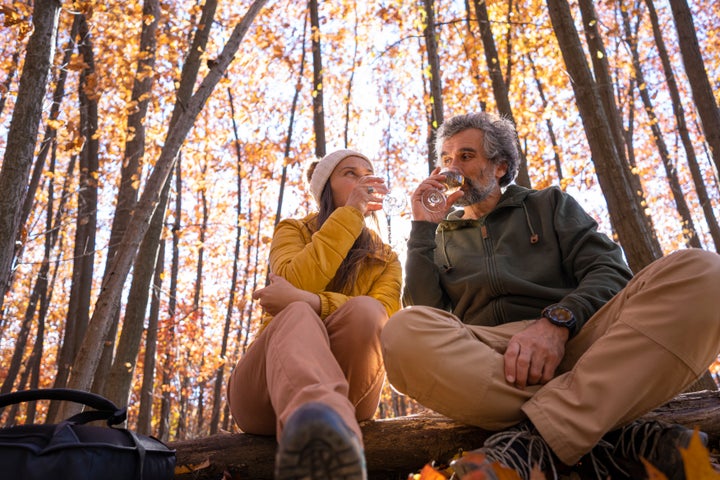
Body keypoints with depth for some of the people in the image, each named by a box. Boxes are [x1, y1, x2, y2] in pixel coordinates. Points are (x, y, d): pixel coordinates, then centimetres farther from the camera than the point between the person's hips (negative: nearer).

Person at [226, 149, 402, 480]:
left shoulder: (386, 261, 14)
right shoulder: (293, 231, 13)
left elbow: (381, 320, -9)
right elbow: (293, 282, -11)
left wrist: (309, 302, -27)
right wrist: (349, 214, -9)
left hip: (347, 387, 1)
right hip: (263, 390, -1)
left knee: (362, 311, -29)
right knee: (296, 317, -34)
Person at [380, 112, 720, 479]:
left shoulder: (548, 205, 23)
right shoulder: (440, 240, 23)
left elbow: (609, 270, 6)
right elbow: (425, 315, 6)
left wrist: (557, 321, -14)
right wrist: (423, 228, 6)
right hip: (482, 360, 0)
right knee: (404, 333, -33)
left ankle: (539, 438, -35)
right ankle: (612, 437, -29)